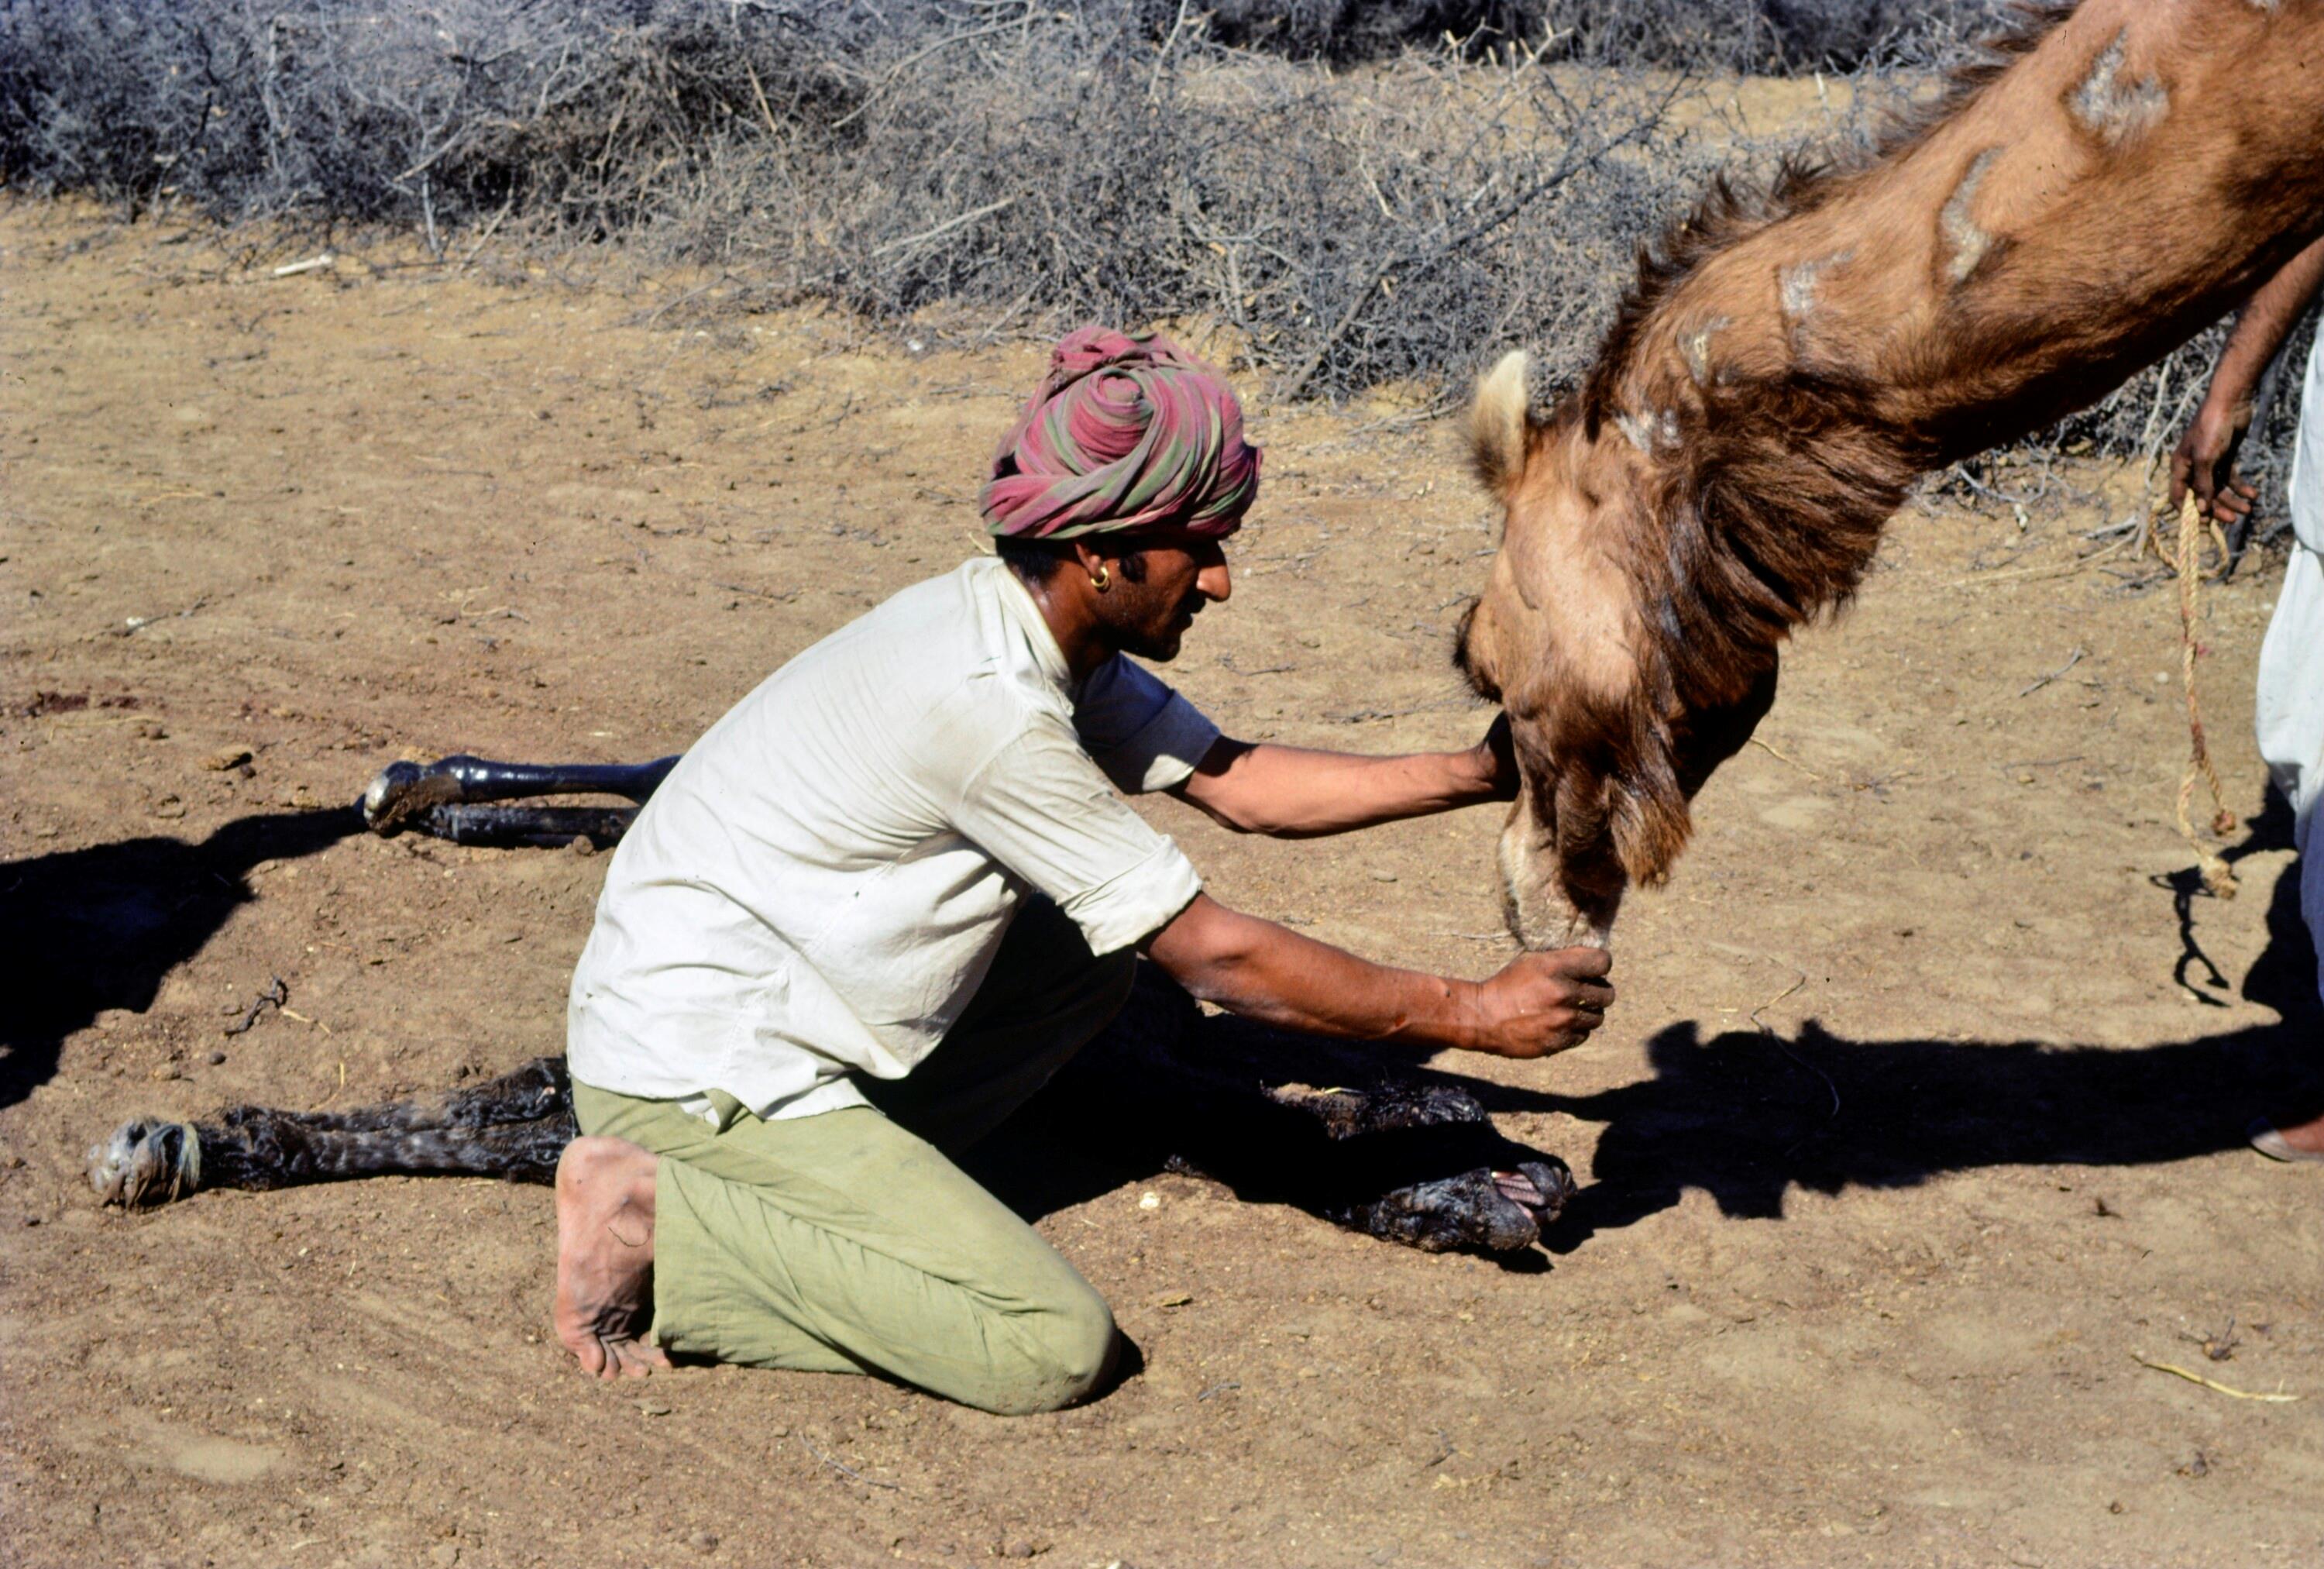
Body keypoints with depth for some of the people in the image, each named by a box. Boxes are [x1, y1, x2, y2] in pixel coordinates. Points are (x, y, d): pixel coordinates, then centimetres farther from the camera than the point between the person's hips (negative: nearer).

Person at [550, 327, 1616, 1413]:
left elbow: (1240, 784, 10)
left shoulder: (1037, 632, 3)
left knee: (1104, 936, 14)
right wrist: (1472, 1017, -11)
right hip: (694, 1075, -10)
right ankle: (658, 1222, -9)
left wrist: (1478, 775, 4)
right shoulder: (994, 703, -25)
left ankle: (856, 1167, 6)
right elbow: (1215, 958, -19)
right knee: (1054, 1349, -17)